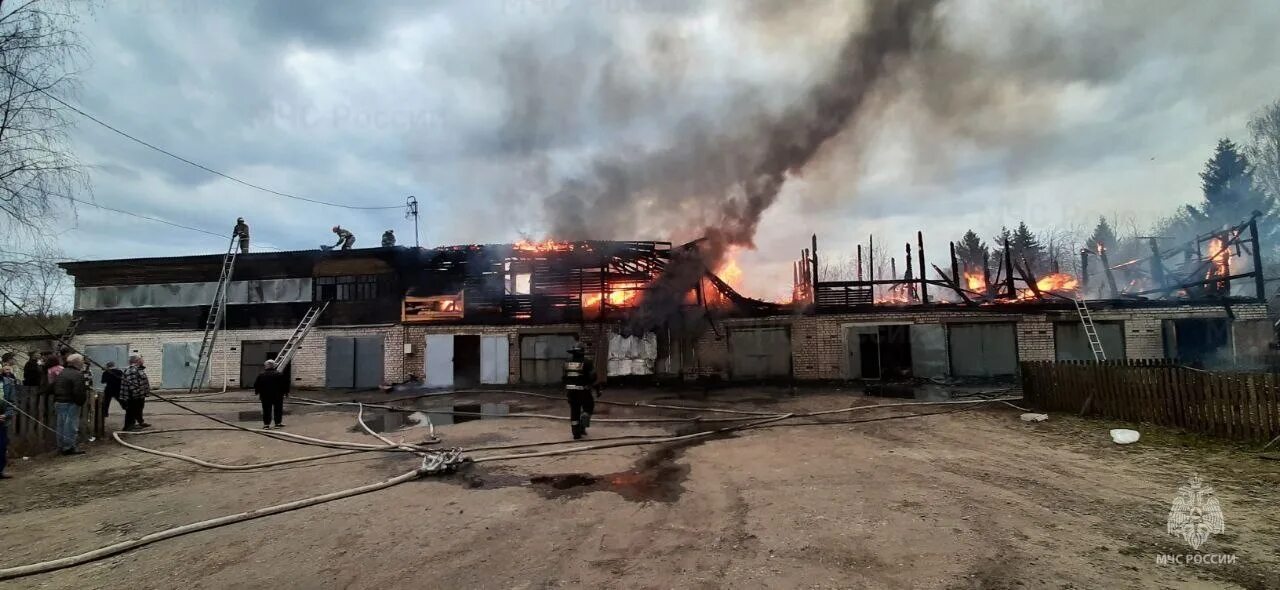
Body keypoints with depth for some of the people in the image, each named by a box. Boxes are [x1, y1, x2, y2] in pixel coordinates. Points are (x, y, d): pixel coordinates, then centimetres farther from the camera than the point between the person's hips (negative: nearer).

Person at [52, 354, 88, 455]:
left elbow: (53, 388, 17)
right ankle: (69, 447, -1)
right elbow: (79, 392, -23)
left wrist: (56, 401, 21)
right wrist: (82, 401, -10)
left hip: (58, 402, 9)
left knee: (61, 425, 15)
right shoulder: (77, 375, -16)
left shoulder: (61, 373, 13)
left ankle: (61, 446, 22)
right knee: (71, 425, -3)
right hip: (71, 404, -9)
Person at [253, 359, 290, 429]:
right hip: (277, 396, -2)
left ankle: (266, 424, 3)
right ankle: (278, 423, 9)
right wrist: (286, 392, 7)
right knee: (278, 409, 8)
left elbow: (256, 385, 4)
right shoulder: (279, 374, -7)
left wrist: (257, 392, 16)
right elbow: (285, 384, -4)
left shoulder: (261, 375, -1)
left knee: (266, 410, 6)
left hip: (265, 396, 2)